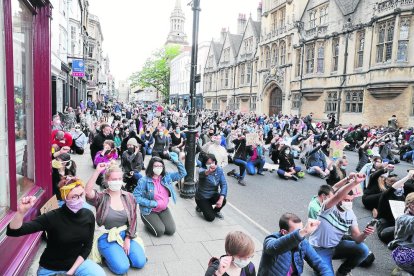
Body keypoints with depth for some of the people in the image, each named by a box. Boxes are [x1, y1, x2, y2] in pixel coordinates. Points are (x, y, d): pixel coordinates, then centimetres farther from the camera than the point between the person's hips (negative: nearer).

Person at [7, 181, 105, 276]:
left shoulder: (88, 215, -13)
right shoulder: (53, 217, -24)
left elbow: (87, 247, -4)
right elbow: (13, 231, -29)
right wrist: (21, 212, -46)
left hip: (77, 262, 3)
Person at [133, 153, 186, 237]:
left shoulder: (167, 176, -3)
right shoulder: (144, 181, -17)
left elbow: (182, 173, 2)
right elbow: (136, 197, -21)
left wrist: (177, 161, -12)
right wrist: (154, 203, -23)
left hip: (164, 210, 5)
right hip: (149, 211, -4)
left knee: (171, 230, -6)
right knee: (159, 231, -17)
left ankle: (157, 221, 23)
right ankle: (148, 222, 14)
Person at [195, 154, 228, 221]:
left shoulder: (219, 170, -12)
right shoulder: (202, 169, -23)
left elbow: (224, 184, -17)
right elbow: (202, 173, -48)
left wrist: (221, 198, -32)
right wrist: (208, 171, -73)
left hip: (213, 195, 3)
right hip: (202, 197, -3)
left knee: (223, 200, -28)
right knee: (210, 218, -14)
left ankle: (216, 211, 7)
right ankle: (201, 206, 18)